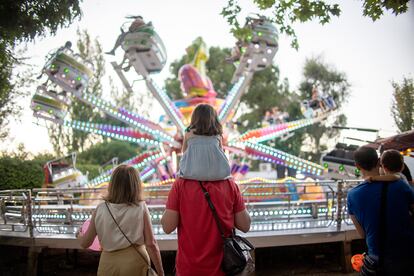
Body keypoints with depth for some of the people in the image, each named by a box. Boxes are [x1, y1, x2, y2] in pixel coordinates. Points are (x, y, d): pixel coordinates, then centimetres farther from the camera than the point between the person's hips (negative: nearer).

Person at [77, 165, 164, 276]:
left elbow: (85, 243, 5)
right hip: (135, 263, -1)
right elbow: (151, 244, -9)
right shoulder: (141, 208, -8)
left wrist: (79, 236, 28)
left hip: (108, 264, 1)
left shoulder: (100, 209, -3)